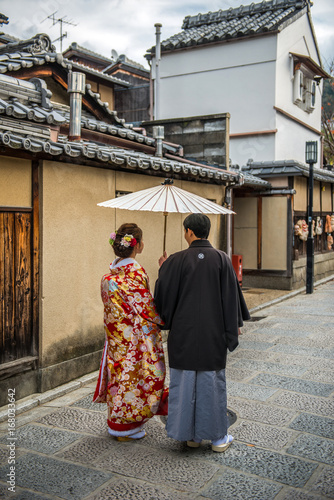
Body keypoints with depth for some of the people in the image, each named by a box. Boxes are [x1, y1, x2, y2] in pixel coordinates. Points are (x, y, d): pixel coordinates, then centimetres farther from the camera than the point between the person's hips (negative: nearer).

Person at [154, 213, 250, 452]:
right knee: (213, 380, 11)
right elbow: (231, 294, -1)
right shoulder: (222, 258, -5)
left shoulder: (176, 261, -9)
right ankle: (218, 436, 21)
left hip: (184, 332, -1)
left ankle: (190, 435, 22)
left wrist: (163, 269, 12)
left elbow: (163, 294, -4)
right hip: (213, 333, 1)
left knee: (185, 380, 11)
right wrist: (235, 324, 8)